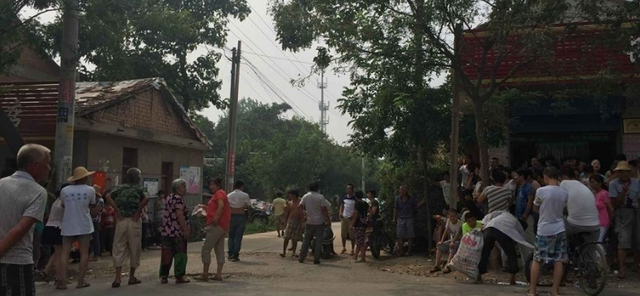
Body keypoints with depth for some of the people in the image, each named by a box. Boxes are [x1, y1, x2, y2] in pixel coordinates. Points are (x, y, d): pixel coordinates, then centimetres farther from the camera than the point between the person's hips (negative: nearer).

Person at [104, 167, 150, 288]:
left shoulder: (120, 188, 8)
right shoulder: (139, 188, -1)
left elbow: (108, 197, -5)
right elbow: (146, 198, -20)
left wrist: (117, 210, -4)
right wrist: (138, 211, -11)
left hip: (121, 220, 3)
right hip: (133, 221, -3)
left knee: (118, 249, 6)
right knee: (134, 249, 9)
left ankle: (118, 278, -2)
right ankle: (132, 277, 16)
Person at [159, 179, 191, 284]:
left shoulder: (168, 199, 15)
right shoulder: (178, 199, -12)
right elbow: (180, 216, -19)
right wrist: (186, 230, -18)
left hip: (166, 231, 8)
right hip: (178, 232, -8)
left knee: (166, 254, 9)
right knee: (180, 254, 1)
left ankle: (163, 276, 10)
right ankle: (179, 276, 5)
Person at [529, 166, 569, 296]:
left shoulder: (541, 191, -14)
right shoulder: (564, 193, -1)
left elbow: (535, 209, 0)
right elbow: (563, 210, 11)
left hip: (544, 230, -3)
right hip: (559, 229, 4)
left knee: (537, 260, 6)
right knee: (558, 261, 7)